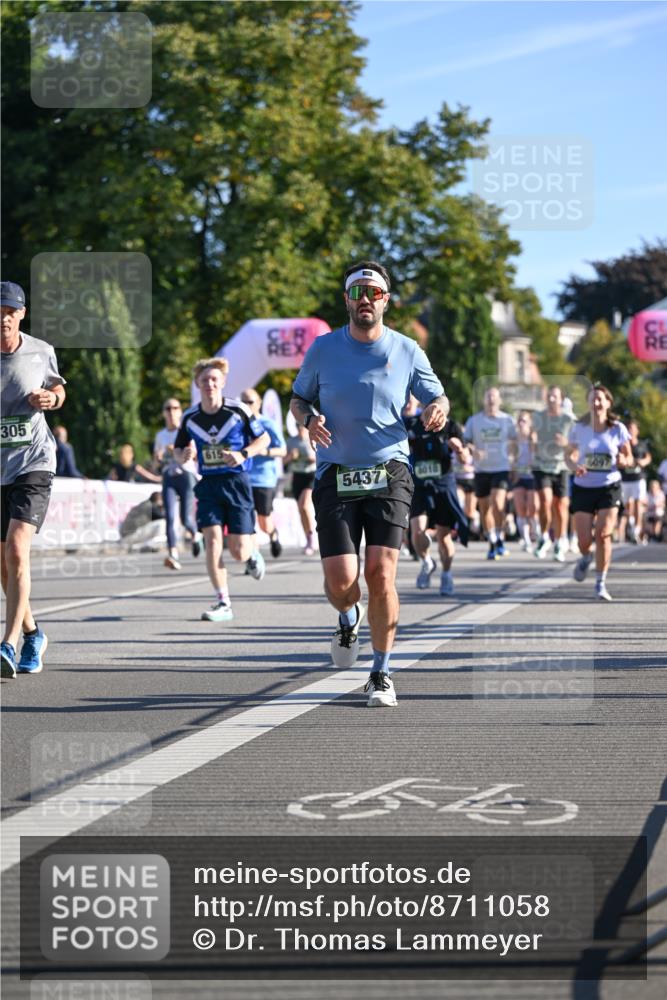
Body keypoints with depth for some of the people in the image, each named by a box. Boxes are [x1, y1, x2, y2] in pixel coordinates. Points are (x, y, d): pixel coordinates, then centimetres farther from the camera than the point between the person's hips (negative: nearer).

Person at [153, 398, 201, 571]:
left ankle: (195, 535, 29)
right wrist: (158, 459, -1)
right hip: (168, 478, 3)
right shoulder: (160, 435, 16)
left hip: (186, 475, -3)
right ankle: (173, 555, -27)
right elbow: (155, 465, 22)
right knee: (170, 517, -17)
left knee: (186, 519, -8)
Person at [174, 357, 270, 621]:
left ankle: (252, 553, 35)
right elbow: (177, 450, 15)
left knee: (239, 552, -5)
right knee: (212, 539, -14)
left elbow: (264, 439, 3)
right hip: (208, 483, 2)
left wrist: (243, 454, -14)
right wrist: (184, 456, -9)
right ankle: (222, 603, -8)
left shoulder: (238, 410, -5)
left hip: (236, 481, -2)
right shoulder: (190, 417, 2)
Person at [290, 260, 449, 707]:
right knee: (341, 580, -8)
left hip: (389, 474, 0)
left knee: (381, 574, -12)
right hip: (336, 476, 1)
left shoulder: (406, 350, 4)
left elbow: (437, 397, 14)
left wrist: (439, 409, -11)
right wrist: (309, 419, -7)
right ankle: (349, 619, 30)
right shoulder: (322, 349, 4)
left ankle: (382, 673, 3)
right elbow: (298, 398, 16)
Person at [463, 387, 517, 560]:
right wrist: (474, 451, -19)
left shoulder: (507, 420, 4)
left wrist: (510, 456, 8)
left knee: (498, 504, -20)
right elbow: (464, 442, 0)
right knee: (484, 508, 7)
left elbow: (512, 441, 18)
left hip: (501, 469, -2)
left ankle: (500, 538, -4)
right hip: (481, 470, 2)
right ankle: (492, 543, 22)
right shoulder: (474, 420, 2)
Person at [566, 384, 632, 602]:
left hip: (609, 488, -1)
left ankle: (601, 584, -1)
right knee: (584, 540, -3)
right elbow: (569, 454, 9)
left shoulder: (618, 429, -3)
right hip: (583, 488, 1)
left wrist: (624, 461, -18)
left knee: (603, 534, -14)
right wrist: (574, 467, -13)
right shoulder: (579, 428, -3)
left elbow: (629, 457, 6)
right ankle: (586, 559, 36)